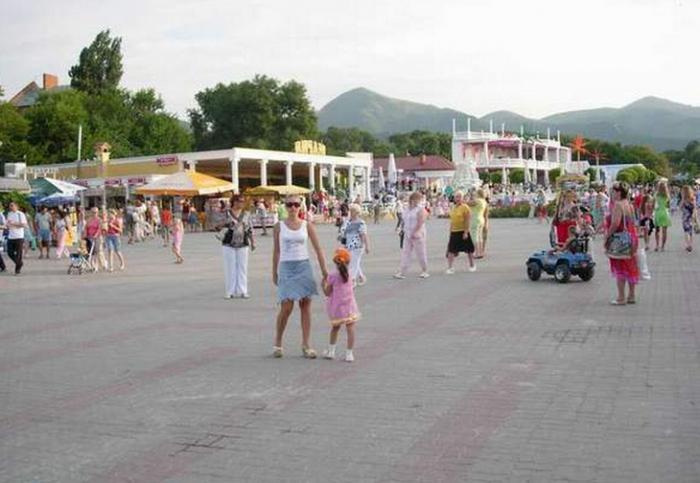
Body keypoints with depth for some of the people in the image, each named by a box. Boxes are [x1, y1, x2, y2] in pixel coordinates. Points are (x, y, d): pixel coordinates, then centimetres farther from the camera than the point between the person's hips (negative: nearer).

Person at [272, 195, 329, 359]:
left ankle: (306, 345, 10)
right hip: (286, 267, -1)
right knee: (286, 308, -6)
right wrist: (274, 272, 8)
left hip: (304, 267, 2)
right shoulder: (279, 226, 3)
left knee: (305, 306, 2)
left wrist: (324, 270, 0)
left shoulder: (307, 225, 4)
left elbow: (318, 248, 4)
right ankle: (277, 343, 13)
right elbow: (276, 251, 8)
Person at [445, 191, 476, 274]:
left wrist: (466, 232, -19)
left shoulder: (465, 207, -10)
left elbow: (468, 221, -14)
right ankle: (450, 268, 2)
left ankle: (472, 266, 25)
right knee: (451, 250, -1)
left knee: (469, 249, 9)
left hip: (463, 232, -6)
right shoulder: (453, 208, 11)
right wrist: (450, 231, 16)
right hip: (454, 232, 6)